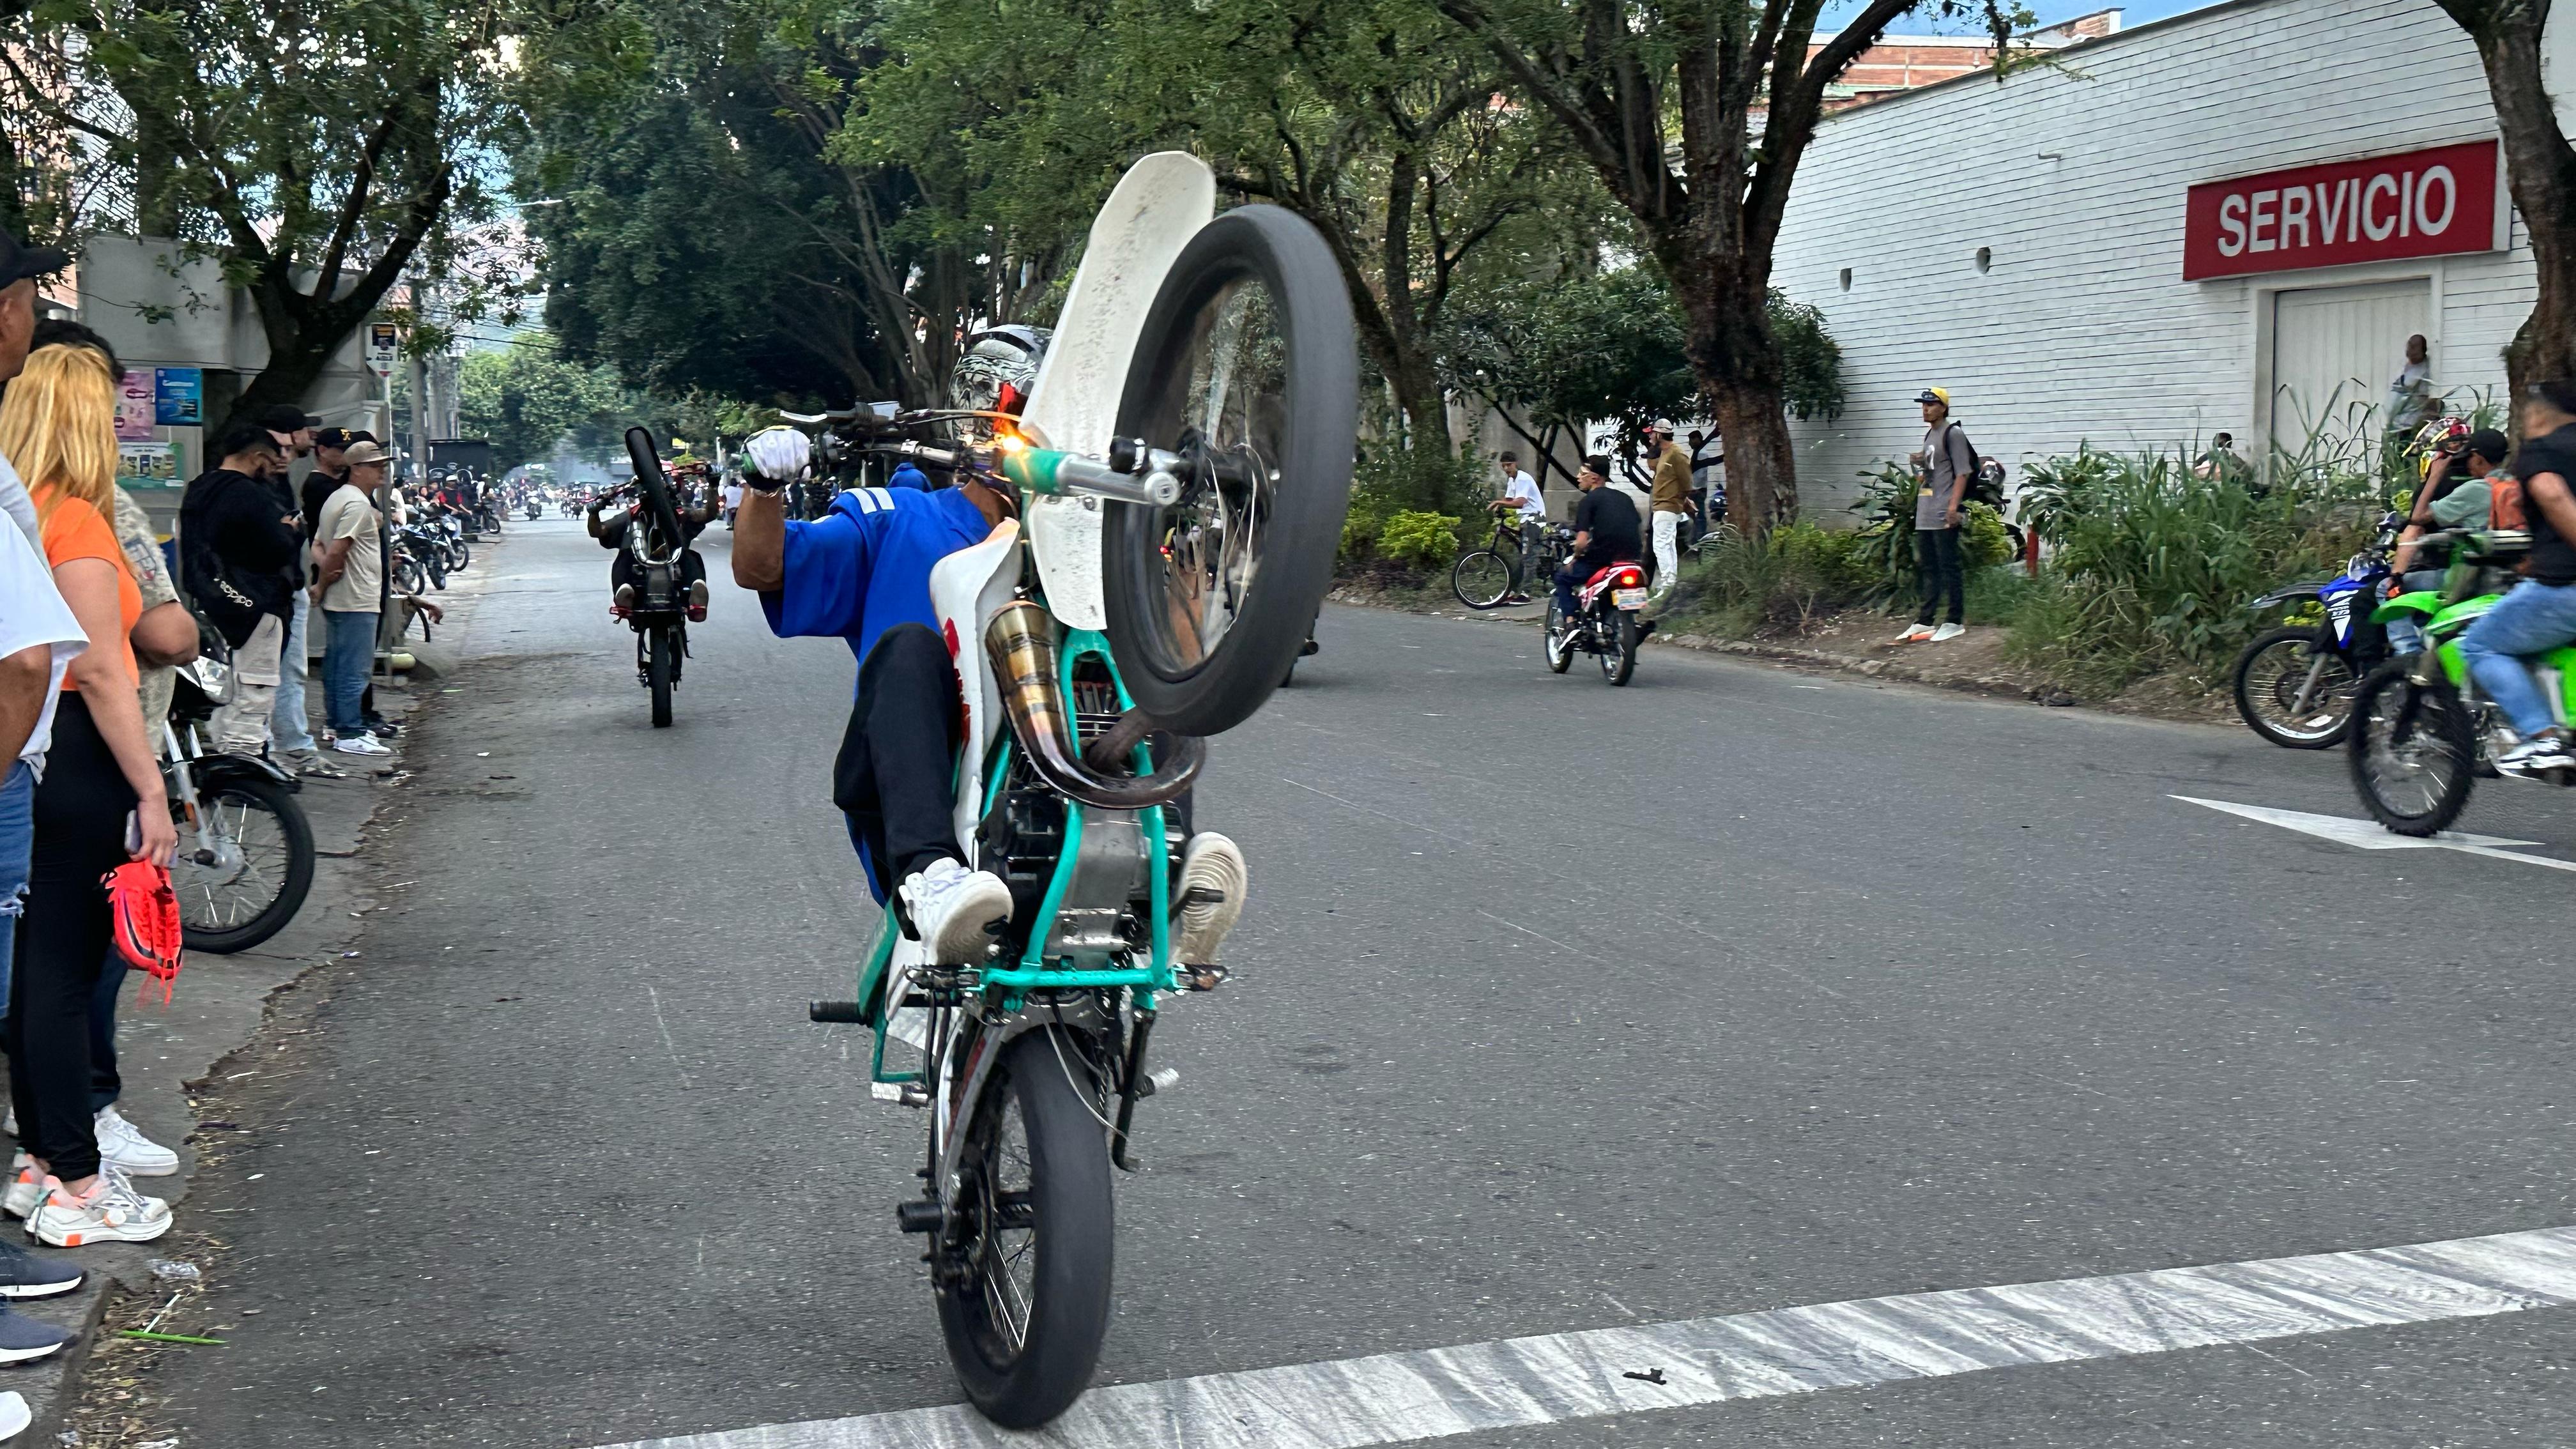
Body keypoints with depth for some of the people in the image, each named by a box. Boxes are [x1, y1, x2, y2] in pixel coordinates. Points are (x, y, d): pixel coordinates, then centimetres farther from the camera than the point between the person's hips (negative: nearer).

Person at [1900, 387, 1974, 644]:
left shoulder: (1953, 434, -8)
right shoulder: (1929, 435, 19)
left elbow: (1962, 472, -15)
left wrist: (1954, 505, -22)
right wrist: (1921, 465, 9)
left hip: (1943, 516, -10)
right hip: (1924, 514, 10)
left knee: (1949, 567, -6)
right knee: (1927, 568, 12)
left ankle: (1955, 622, -2)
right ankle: (1924, 622, 17)